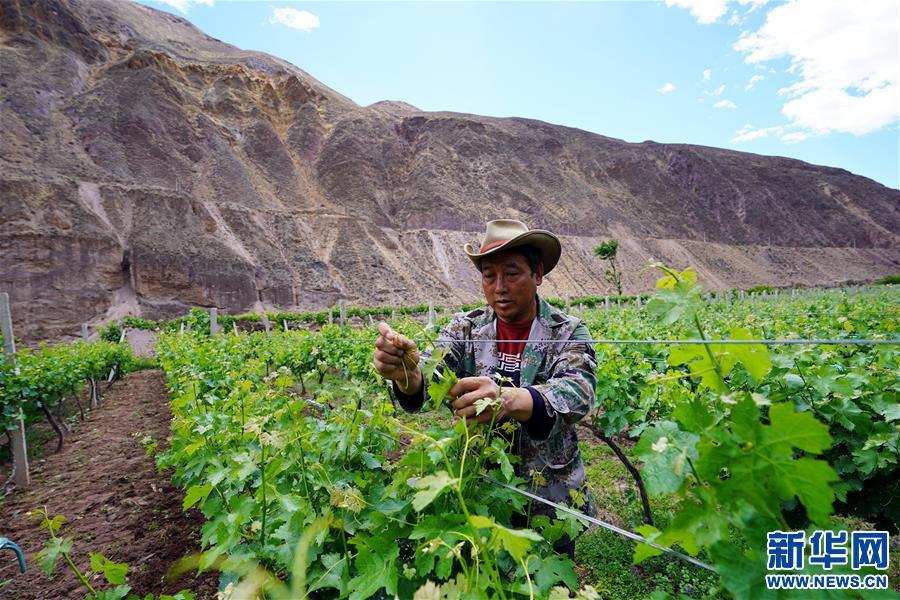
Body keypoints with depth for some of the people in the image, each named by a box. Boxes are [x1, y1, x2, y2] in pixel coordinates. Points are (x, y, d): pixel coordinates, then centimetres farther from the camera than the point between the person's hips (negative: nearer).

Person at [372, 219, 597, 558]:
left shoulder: (568, 332, -11)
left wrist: (509, 400, -49)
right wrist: (406, 372, -44)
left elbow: (578, 391, -29)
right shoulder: (466, 327, -4)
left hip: (549, 499, -1)